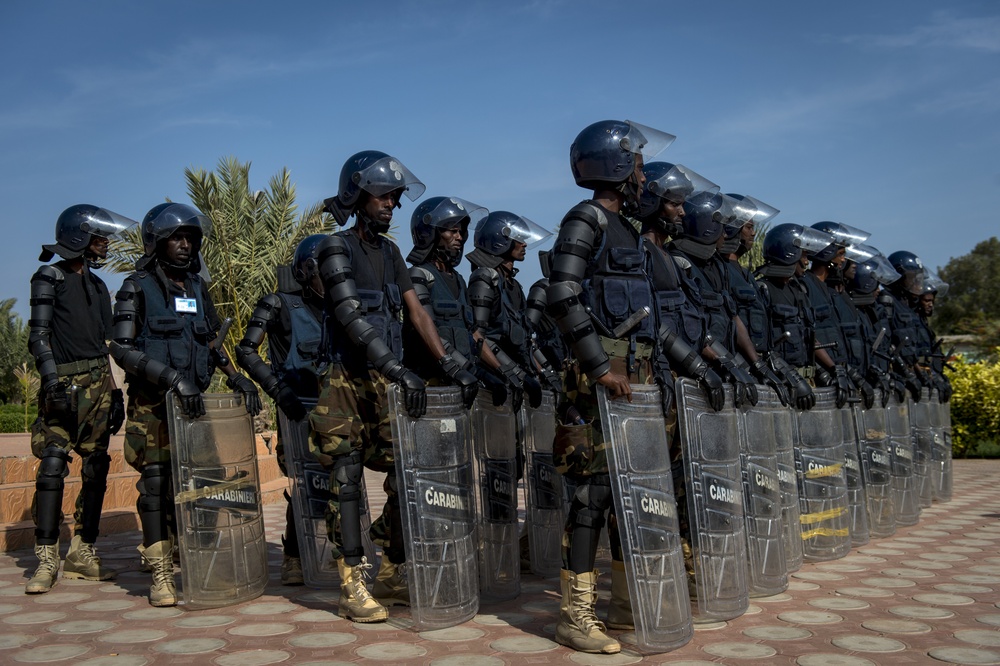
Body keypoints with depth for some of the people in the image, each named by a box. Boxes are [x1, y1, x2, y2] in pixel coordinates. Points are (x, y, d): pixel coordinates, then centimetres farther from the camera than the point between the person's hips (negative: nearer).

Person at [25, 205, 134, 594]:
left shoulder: (97, 286, 19)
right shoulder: (50, 278, 2)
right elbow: (39, 336, -6)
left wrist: (114, 391, 16)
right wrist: (52, 381, -17)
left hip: (98, 386, 6)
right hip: (65, 383, -6)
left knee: (96, 468, 3)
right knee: (53, 463, -13)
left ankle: (82, 554, 10)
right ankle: (46, 559, -6)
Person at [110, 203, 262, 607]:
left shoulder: (197, 288, 15)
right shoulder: (138, 288, -2)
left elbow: (213, 343, 19)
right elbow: (122, 348, -11)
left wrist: (236, 377, 3)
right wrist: (172, 378, -22)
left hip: (194, 401, 4)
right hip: (153, 403, -4)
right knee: (157, 482, -6)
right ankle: (160, 575, 1)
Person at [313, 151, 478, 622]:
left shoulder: (389, 251, 11)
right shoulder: (337, 249, -9)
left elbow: (416, 313, 7)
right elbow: (351, 318, -21)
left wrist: (451, 366, -4)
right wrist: (402, 372, -29)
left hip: (388, 382, 7)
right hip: (348, 383, -6)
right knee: (346, 481, -2)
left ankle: (395, 567, 21)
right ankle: (352, 586, 4)